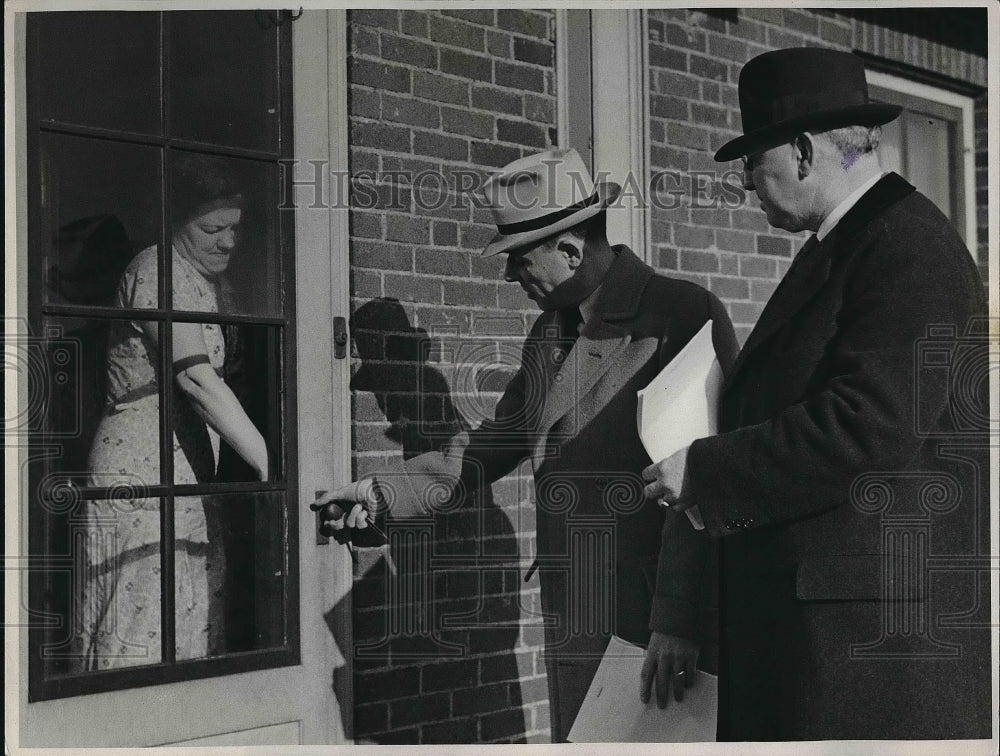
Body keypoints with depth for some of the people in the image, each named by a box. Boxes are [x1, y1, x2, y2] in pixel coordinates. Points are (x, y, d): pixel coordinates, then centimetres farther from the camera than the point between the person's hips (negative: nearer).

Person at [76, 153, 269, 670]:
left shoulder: (212, 286, 19)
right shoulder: (158, 270, -11)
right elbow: (196, 377, -22)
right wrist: (269, 463, -27)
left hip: (186, 479, 9)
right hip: (141, 468, -9)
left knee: (195, 629, 7)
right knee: (144, 634, -9)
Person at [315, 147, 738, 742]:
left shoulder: (686, 314, -10)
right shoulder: (550, 335, 16)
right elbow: (495, 444, 24)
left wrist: (678, 620, -21)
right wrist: (380, 493, 14)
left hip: (654, 621, -7)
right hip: (573, 616, 7)